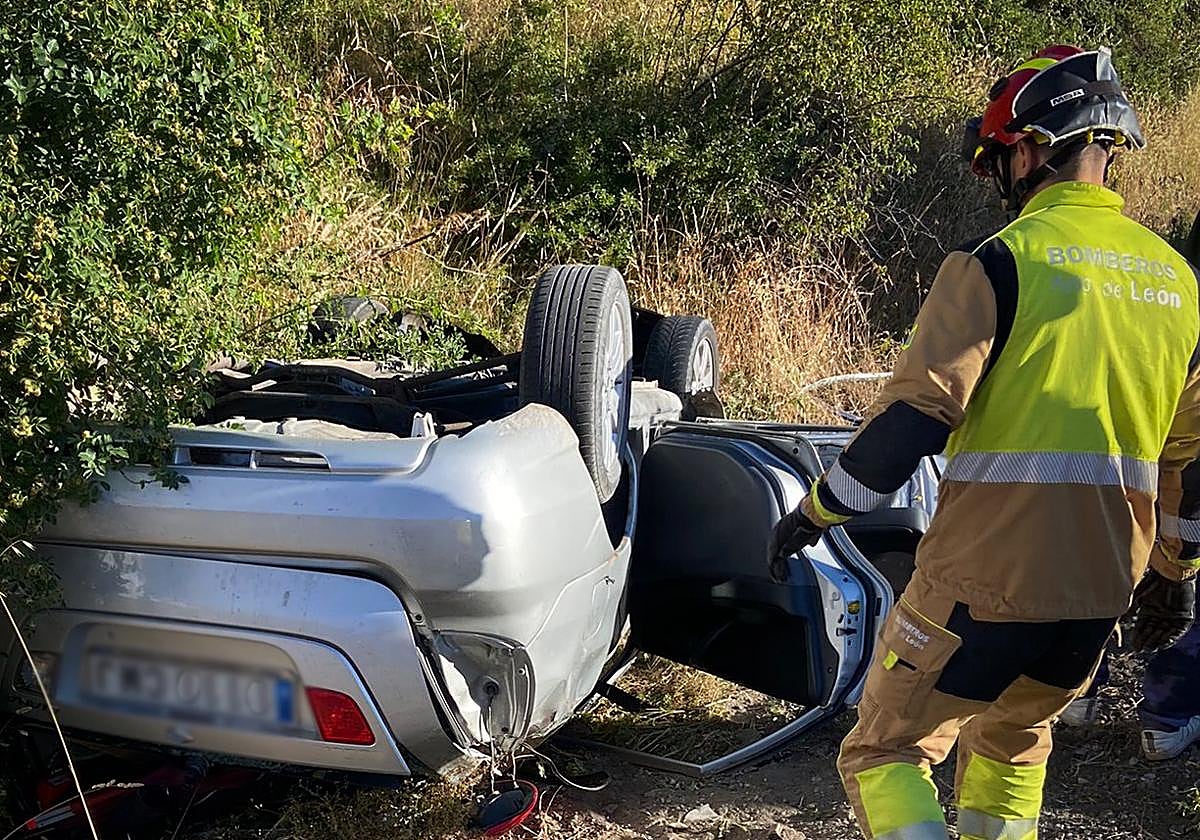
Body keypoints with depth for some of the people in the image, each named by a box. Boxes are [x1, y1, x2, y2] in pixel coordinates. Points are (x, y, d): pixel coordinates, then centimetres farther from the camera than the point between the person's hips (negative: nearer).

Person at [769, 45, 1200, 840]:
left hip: (982, 583, -6)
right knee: (1013, 741, 30)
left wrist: (817, 511, -4)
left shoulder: (1002, 261, -12)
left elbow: (914, 417, -17)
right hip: (1100, 594, 6)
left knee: (886, 755, 9)